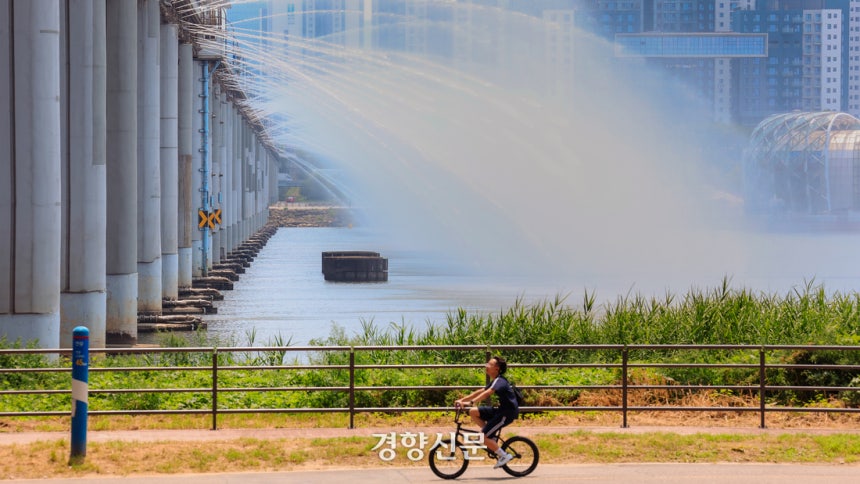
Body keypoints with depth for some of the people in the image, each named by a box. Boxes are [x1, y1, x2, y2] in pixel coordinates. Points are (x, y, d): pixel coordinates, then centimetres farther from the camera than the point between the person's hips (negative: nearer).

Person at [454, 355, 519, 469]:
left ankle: (504, 456, -4)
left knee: (483, 437, -14)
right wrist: (462, 400, 8)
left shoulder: (500, 381, -17)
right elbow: (480, 391, 16)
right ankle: (491, 439, 8)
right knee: (473, 412, 4)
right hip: (500, 410, 10)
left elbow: (487, 393, -33)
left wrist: (470, 402, -42)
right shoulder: (495, 381, 15)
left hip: (508, 413, -10)